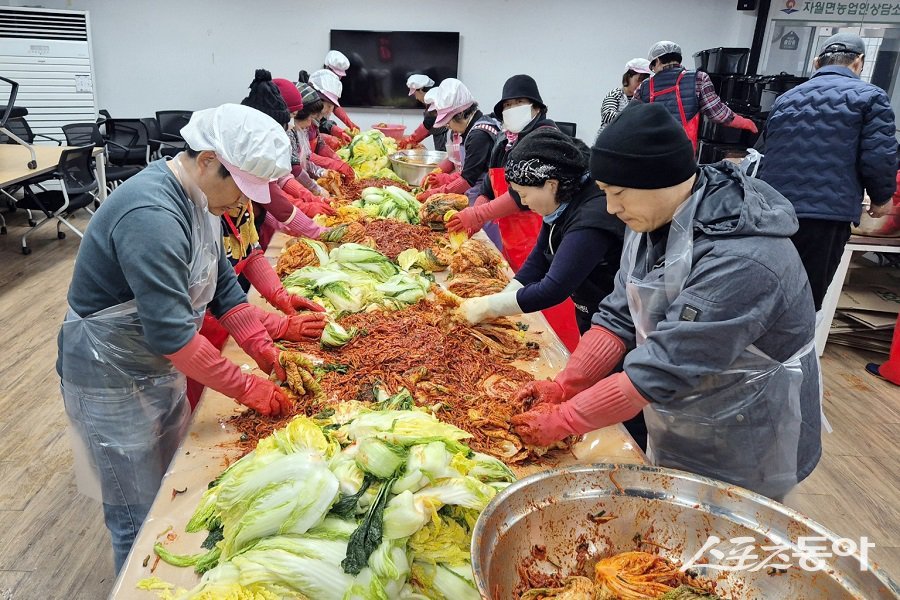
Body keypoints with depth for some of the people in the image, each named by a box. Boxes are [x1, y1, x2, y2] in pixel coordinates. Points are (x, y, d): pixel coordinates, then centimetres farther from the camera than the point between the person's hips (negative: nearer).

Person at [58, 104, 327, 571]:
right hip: (111, 381, -9)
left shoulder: (198, 198, -1)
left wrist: (267, 353, -4)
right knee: (140, 517, 6)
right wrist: (249, 389, -25)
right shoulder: (151, 216, -31)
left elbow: (223, 284, 4)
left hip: (159, 367, 9)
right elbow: (171, 333, -33)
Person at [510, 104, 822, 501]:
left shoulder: (740, 259, -33)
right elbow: (620, 316, -3)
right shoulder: (653, 220, -7)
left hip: (744, 457, -7)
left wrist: (562, 420, -24)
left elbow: (663, 370, -32)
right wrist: (563, 387, -11)